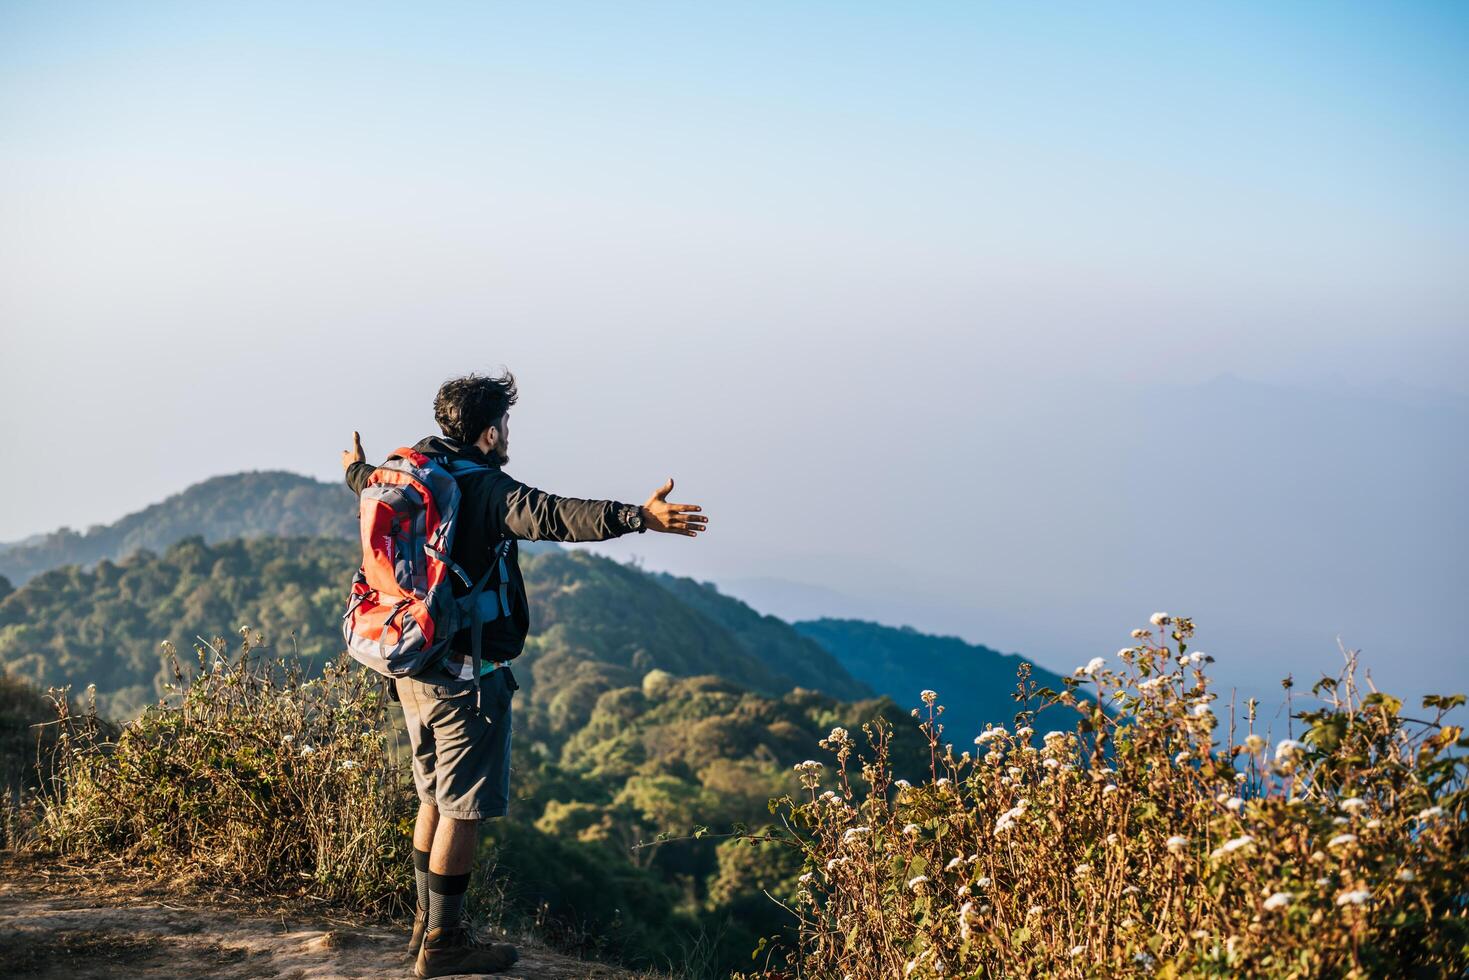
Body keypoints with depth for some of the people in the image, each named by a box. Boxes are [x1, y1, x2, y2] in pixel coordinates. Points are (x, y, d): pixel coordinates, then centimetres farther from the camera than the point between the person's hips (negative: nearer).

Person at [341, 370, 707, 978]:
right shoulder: (486, 488, -17)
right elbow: (551, 516, -35)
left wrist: (357, 468, 57)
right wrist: (639, 517, -44)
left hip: (413, 669, 9)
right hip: (468, 675, -9)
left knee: (435, 799, 20)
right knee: (464, 809, -1)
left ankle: (426, 923, 29)